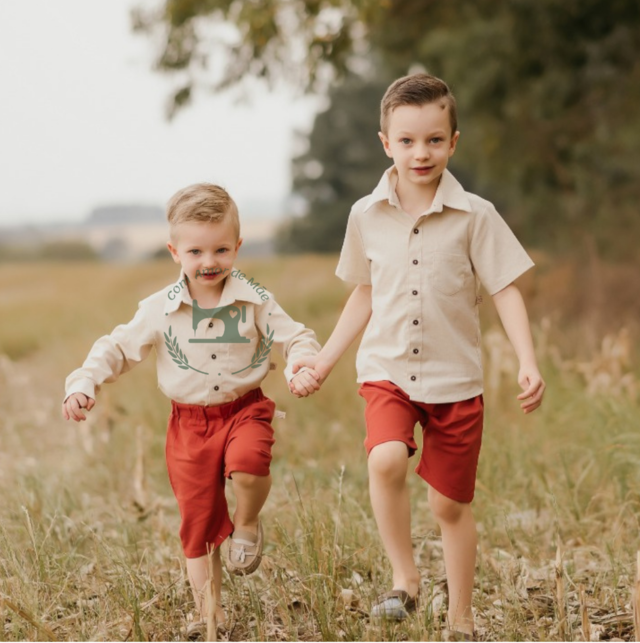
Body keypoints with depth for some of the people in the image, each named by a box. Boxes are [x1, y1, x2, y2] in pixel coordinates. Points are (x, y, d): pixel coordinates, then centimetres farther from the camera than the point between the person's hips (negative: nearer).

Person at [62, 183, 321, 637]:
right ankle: (208, 615, 22)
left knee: (248, 467, -35)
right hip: (190, 422, 2)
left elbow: (296, 338, -2)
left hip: (244, 408, -1)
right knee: (198, 522, 6)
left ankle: (247, 524, 0)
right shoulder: (160, 310, -4)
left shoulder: (255, 302, -5)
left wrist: (302, 368, -24)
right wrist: (83, 384, -12)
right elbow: (117, 349, 2)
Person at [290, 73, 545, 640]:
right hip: (388, 370, 1)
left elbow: (505, 291, -7)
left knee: (451, 504, 8)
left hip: (456, 379, -1)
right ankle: (404, 580, -9)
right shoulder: (367, 216, 1)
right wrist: (326, 358, 12)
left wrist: (529, 363, -19)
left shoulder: (475, 216, -7)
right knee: (386, 460, -28)